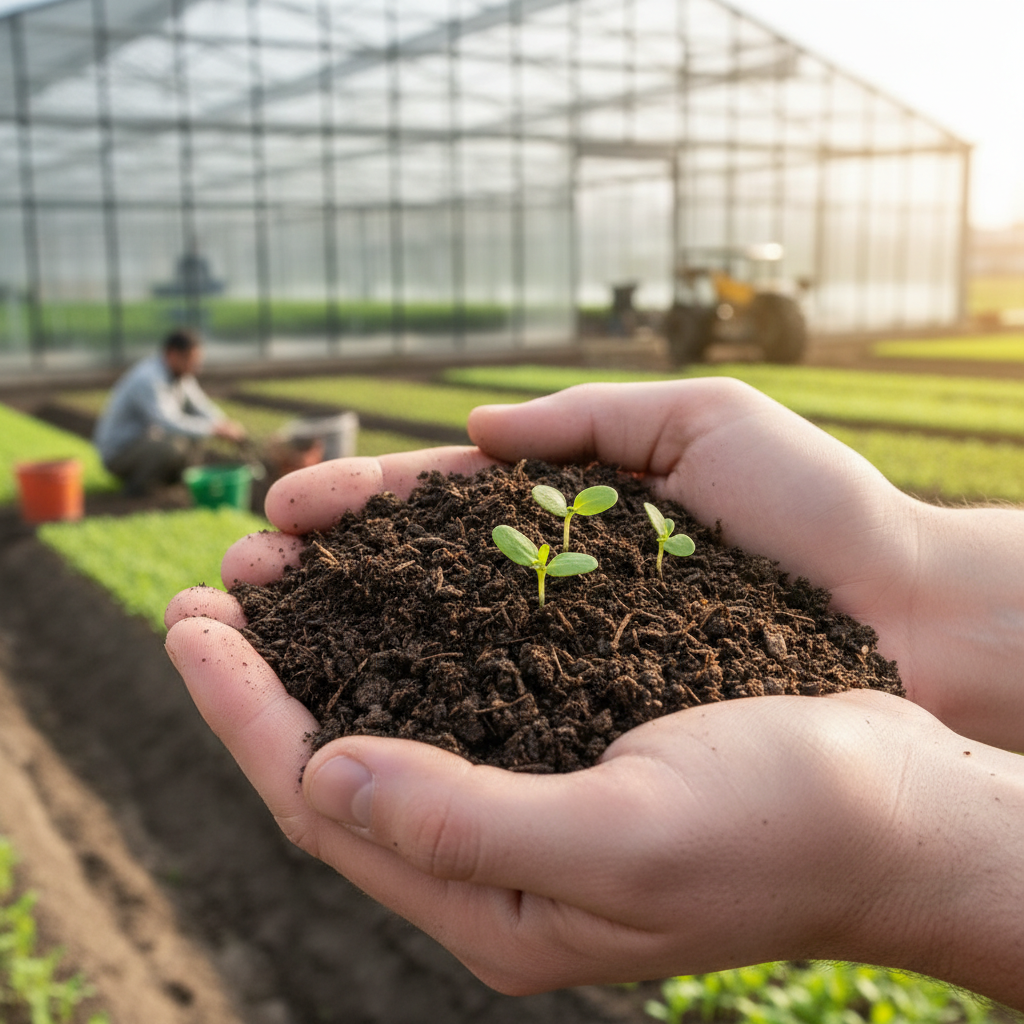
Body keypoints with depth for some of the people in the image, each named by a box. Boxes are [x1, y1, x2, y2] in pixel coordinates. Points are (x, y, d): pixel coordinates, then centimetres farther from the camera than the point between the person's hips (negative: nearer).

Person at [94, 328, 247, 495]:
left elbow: (201, 407, 9)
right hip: (118, 453, -9)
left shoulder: (182, 375, 1)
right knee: (174, 444, -34)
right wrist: (216, 429, -35)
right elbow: (168, 424, -39)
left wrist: (223, 424, -12)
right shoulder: (148, 380, -27)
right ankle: (138, 484, -12)